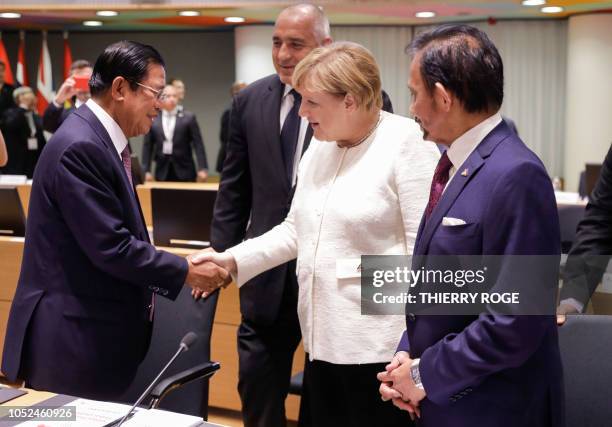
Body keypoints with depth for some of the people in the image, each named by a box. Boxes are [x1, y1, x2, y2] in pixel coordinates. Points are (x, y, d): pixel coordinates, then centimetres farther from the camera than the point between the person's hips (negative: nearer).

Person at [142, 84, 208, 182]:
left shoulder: (188, 117, 1)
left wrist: (202, 169, -8)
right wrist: (146, 171, 1)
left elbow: (198, 144, -1)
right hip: (162, 172, 1)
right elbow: (147, 147, 6)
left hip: (184, 171, -1)